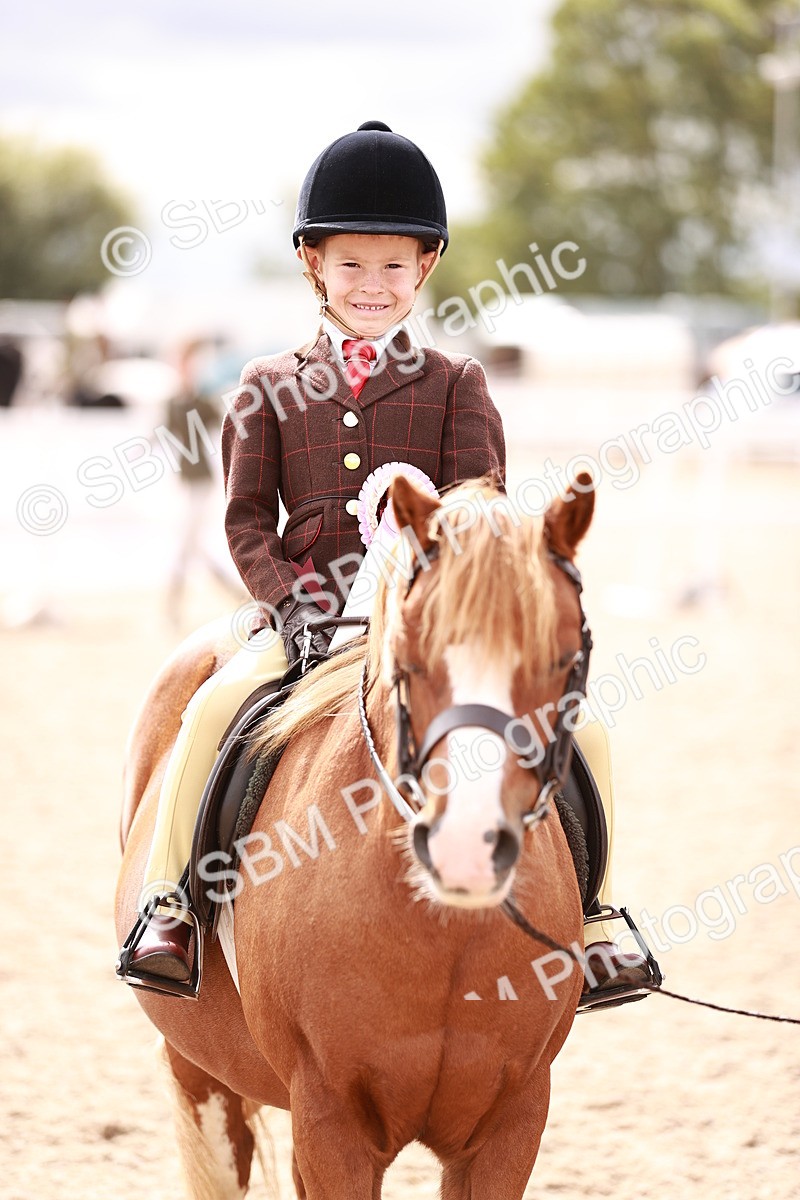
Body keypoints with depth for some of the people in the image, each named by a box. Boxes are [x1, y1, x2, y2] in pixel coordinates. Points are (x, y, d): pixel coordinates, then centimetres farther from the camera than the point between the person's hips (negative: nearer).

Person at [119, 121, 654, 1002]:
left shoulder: (456, 384, 9)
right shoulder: (270, 387, 9)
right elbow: (248, 520, 6)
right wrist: (295, 607, -10)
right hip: (310, 611, 0)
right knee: (213, 707, -28)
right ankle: (166, 904, -15)